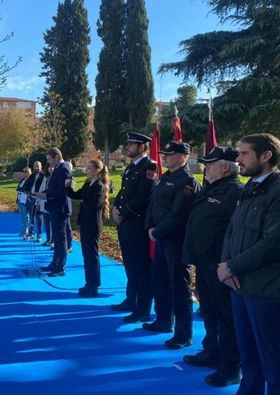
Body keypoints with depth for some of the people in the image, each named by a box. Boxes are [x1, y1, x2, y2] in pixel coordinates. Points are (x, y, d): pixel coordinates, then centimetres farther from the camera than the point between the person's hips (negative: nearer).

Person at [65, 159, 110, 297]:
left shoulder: (100, 186, -15)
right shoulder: (88, 184, 12)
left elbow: (93, 206, -21)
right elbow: (76, 195, 12)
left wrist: (82, 205, -4)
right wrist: (67, 187, -3)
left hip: (93, 225, -9)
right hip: (85, 223, 9)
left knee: (92, 254, -2)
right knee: (87, 253, 14)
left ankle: (93, 287, 8)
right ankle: (90, 284, 24)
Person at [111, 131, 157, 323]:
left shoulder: (149, 167, -13)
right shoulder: (131, 167, 17)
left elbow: (143, 197, -20)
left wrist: (123, 213, -13)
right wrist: (116, 208, 3)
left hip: (138, 224, -9)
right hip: (125, 223, 9)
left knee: (142, 268, -2)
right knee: (130, 265, 18)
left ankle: (143, 310, 5)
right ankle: (131, 301, 31)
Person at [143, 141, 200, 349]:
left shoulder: (188, 182, -16)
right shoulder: (166, 178, 13)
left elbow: (177, 215, -22)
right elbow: (153, 205, 15)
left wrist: (158, 232, -14)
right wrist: (151, 227, 0)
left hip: (177, 240, -9)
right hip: (162, 239, 10)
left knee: (179, 286, -1)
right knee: (159, 281, 20)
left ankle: (184, 335, 9)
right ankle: (163, 321, 38)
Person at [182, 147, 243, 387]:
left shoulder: (236, 192, -16)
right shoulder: (210, 189, 14)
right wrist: (194, 254, 16)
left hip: (220, 266, -9)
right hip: (204, 263, 9)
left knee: (226, 316, 3)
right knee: (209, 312, 21)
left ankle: (231, 368, 16)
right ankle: (212, 353, 38)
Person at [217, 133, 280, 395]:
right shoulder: (250, 189, 13)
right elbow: (232, 230, 14)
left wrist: (232, 267, -13)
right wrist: (226, 263, -4)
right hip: (241, 285, 9)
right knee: (248, 356, 22)